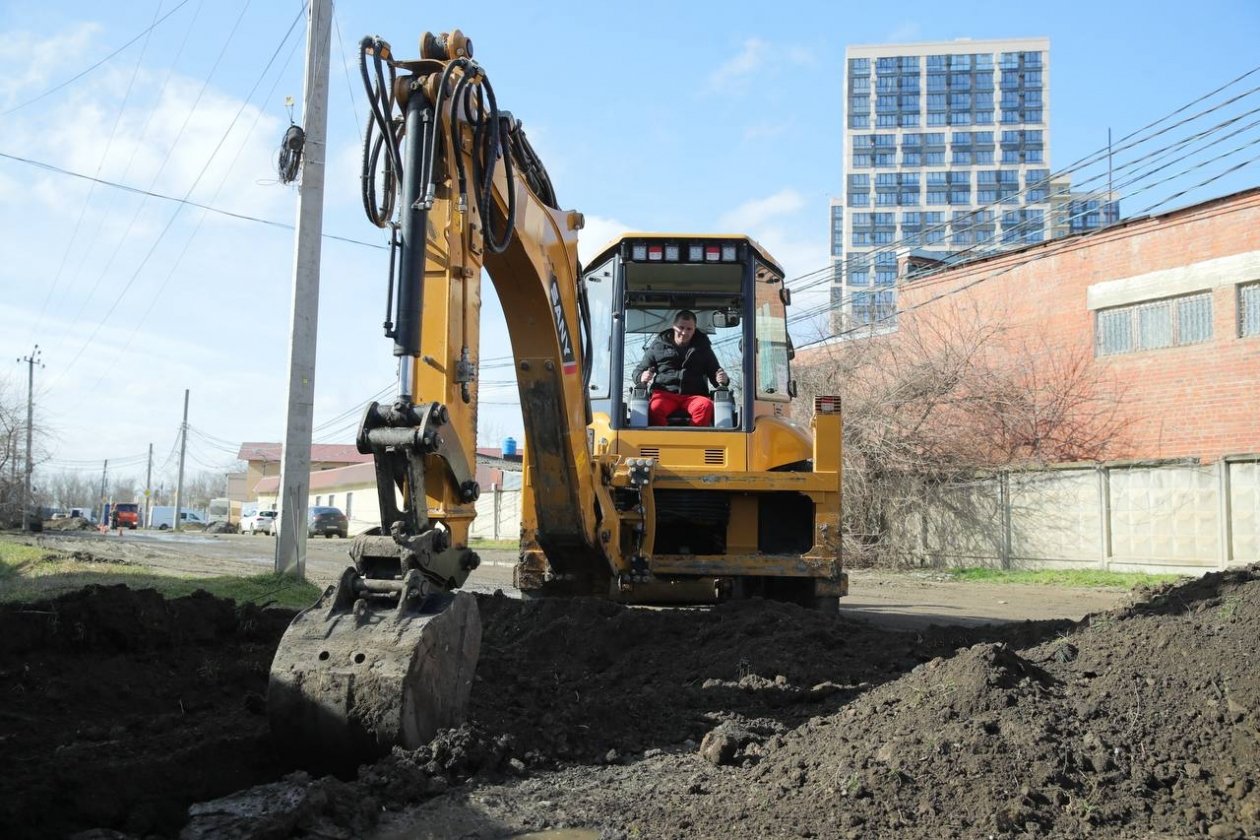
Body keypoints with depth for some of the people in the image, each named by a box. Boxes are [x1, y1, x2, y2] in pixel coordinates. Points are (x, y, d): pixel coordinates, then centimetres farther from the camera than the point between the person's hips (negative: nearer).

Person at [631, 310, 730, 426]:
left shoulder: (703, 347, 17)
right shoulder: (657, 346, 13)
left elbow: (714, 372, 22)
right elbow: (638, 371, 18)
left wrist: (723, 379, -3)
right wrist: (642, 377, -8)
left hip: (694, 395, 1)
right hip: (664, 394, -1)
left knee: (706, 406, -35)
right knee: (654, 408, -36)